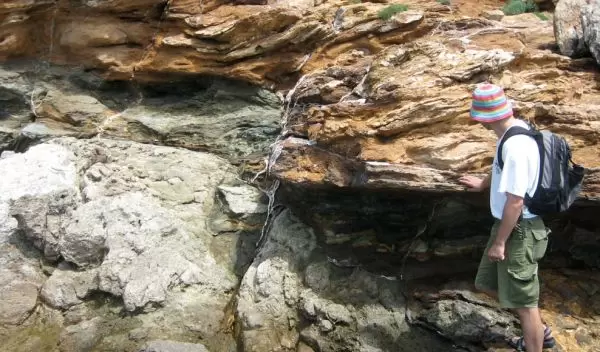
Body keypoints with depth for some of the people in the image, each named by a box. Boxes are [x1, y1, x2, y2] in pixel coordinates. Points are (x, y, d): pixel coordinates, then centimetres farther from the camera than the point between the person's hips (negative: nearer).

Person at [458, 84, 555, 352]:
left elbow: (515, 201, -26)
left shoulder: (516, 146, -29)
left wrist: (499, 242, -17)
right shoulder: (516, 128, 2)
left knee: (524, 301, 5)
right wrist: (484, 183, 41)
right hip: (511, 225, 10)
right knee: (488, 283, 22)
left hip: (519, 231, -10)